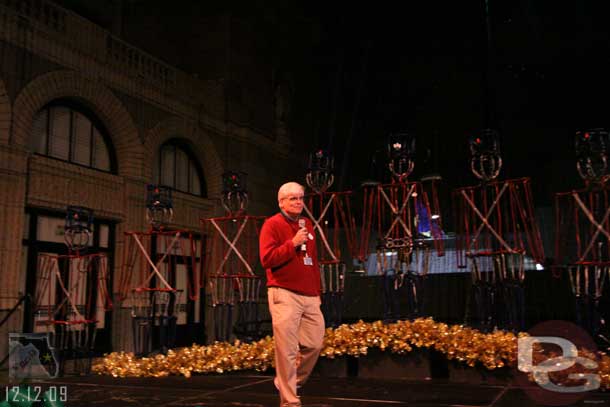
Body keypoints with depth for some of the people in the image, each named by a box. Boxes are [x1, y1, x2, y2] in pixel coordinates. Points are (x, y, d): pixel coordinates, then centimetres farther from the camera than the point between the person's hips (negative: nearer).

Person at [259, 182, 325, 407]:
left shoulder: (307, 225, 19)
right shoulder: (272, 224, -2)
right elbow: (267, 259, -13)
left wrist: (317, 291, 19)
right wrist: (293, 243, -16)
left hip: (309, 296, 7)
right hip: (284, 295, -7)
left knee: (315, 343, 7)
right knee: (287, 350, -5)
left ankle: (289, 381, 29)